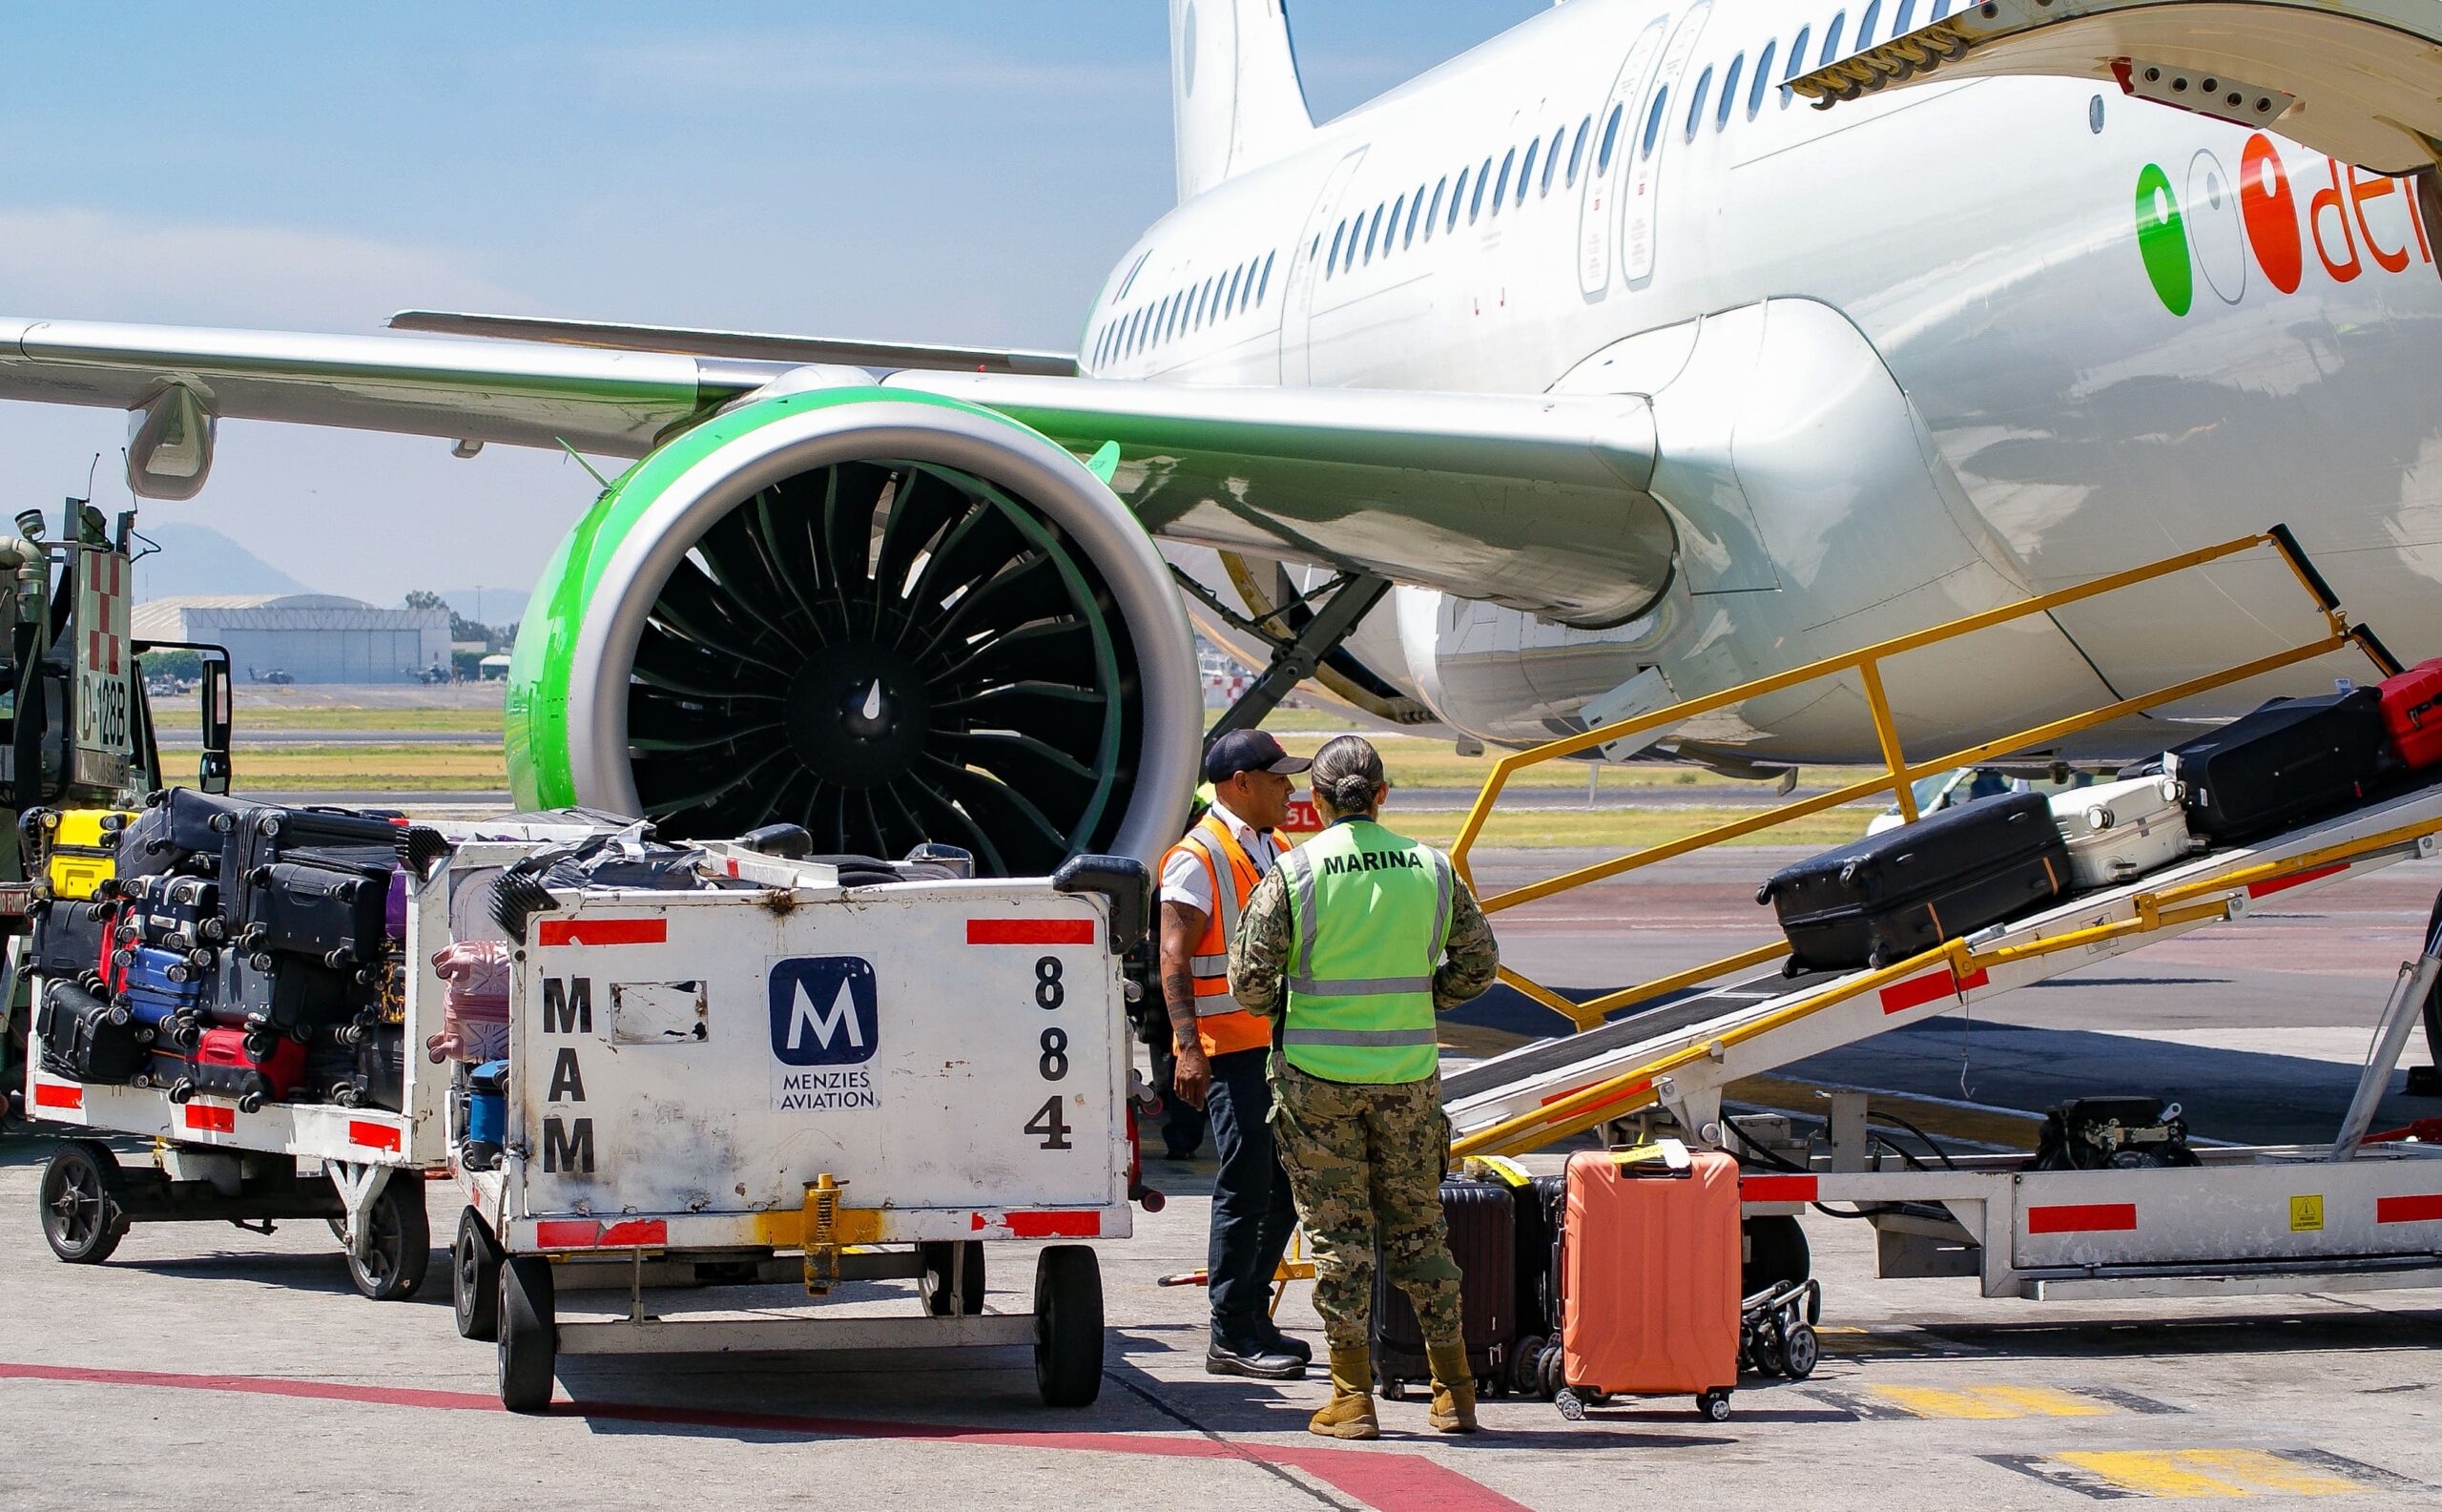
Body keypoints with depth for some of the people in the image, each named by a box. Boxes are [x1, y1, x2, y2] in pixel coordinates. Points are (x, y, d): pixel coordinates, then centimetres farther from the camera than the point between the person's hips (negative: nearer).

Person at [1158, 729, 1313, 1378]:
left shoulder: (1275, 850, 18)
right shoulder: (1197, 858, -9)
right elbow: (1173, 963, -14)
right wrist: (1188, 1049, -24)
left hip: (1282, 1045, 9)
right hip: (1229, 1050, -8)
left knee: (1286, 1188, 11)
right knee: (1245, 1189, -7)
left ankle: (1251, 1317, 21)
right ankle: (1231, 1338, -2)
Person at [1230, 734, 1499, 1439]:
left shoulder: (1292, 874, -8)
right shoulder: (1431, 870, 1)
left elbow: (1249, 980, -8)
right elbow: (1479, 963, 10)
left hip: (1317, 1076, -3)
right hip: (1408, 1074, 3)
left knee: (1338, 1232, 4)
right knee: (1418, 1228, 13)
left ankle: (1353, 1397, 3)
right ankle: (1454, 1391, 14)